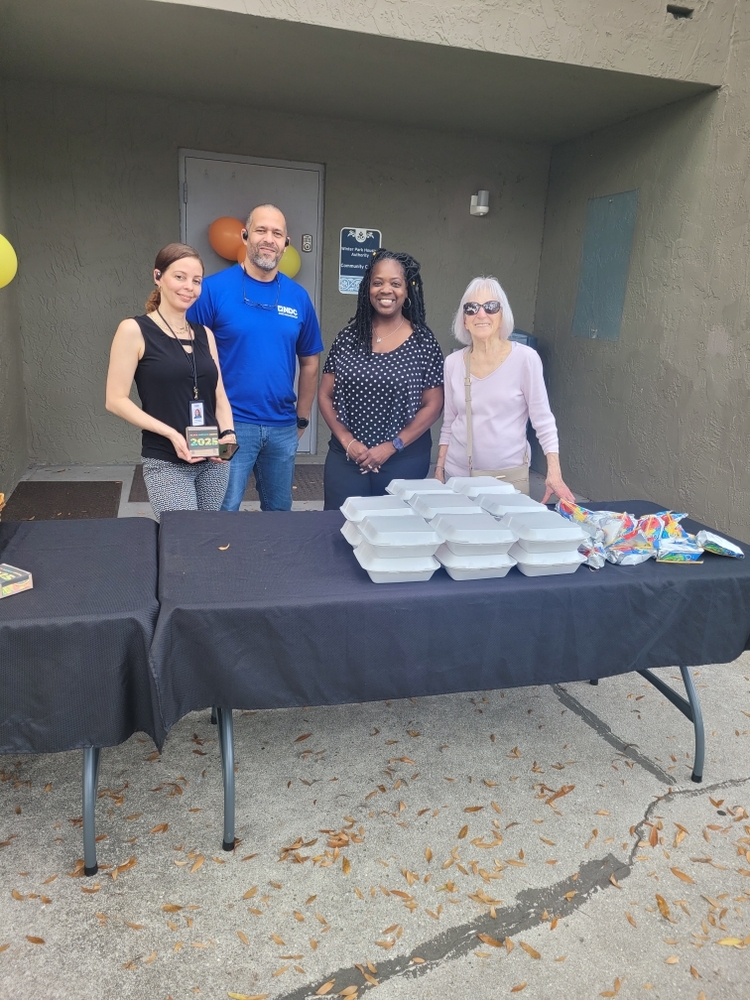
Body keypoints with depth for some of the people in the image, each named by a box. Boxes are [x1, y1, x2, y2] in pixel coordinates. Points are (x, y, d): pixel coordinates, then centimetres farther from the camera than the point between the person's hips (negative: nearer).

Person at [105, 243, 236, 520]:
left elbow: (219, 395, 12)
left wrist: (228, 433, -7)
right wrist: (170, 433, -18)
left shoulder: (204, 334, 10)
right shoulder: (134, 330, -5)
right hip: (167, 464, -5)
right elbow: (116, 400, -8)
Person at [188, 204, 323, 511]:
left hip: (283, 427, 4)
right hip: (230, 424, -4)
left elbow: (309, 362, 12)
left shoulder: (298, 296, 4)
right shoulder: (214, 288, -7)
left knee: (279, 512, 17)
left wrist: (302, 418, 11)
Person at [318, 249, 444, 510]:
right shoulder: (349, 337, 3)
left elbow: (432, 405, -4)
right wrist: (347, 441, -8)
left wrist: (392, 446, -10)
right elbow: (325, 395, 4)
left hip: (404, 460, -1)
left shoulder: (423, 341, -3)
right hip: (346, 458, 2)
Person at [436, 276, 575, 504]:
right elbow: (449, 422, 10)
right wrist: (439, 468, 8)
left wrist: (554, 473, -15)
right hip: (458, 472, 3)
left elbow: (543, 420, -8)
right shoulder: (453, 362, 2)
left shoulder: (525, 358, -9)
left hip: (509, 473, -3)